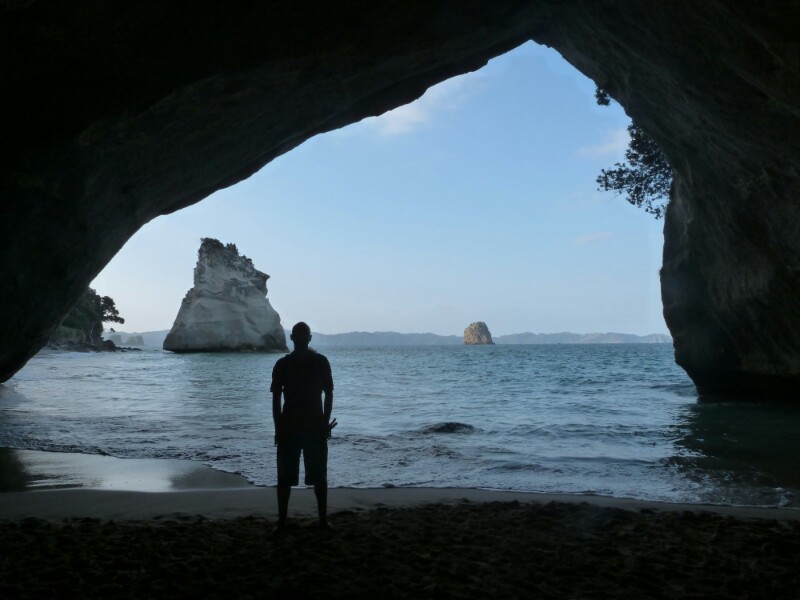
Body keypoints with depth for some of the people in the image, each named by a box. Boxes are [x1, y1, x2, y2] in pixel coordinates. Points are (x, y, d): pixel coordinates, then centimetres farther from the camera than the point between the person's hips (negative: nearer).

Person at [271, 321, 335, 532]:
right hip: (289, 427, 1)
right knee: (285, 477, 3)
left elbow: (328, 393, 1)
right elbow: (276, 397, 2)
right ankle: (282, 520, 13)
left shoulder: (320, 362, 0)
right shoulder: (282, 364, 1)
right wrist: (278, 427, -4)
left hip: (316, 426, 0)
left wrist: (325, 422, -6)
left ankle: (323, 518, 15)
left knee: (319, 476, 5)